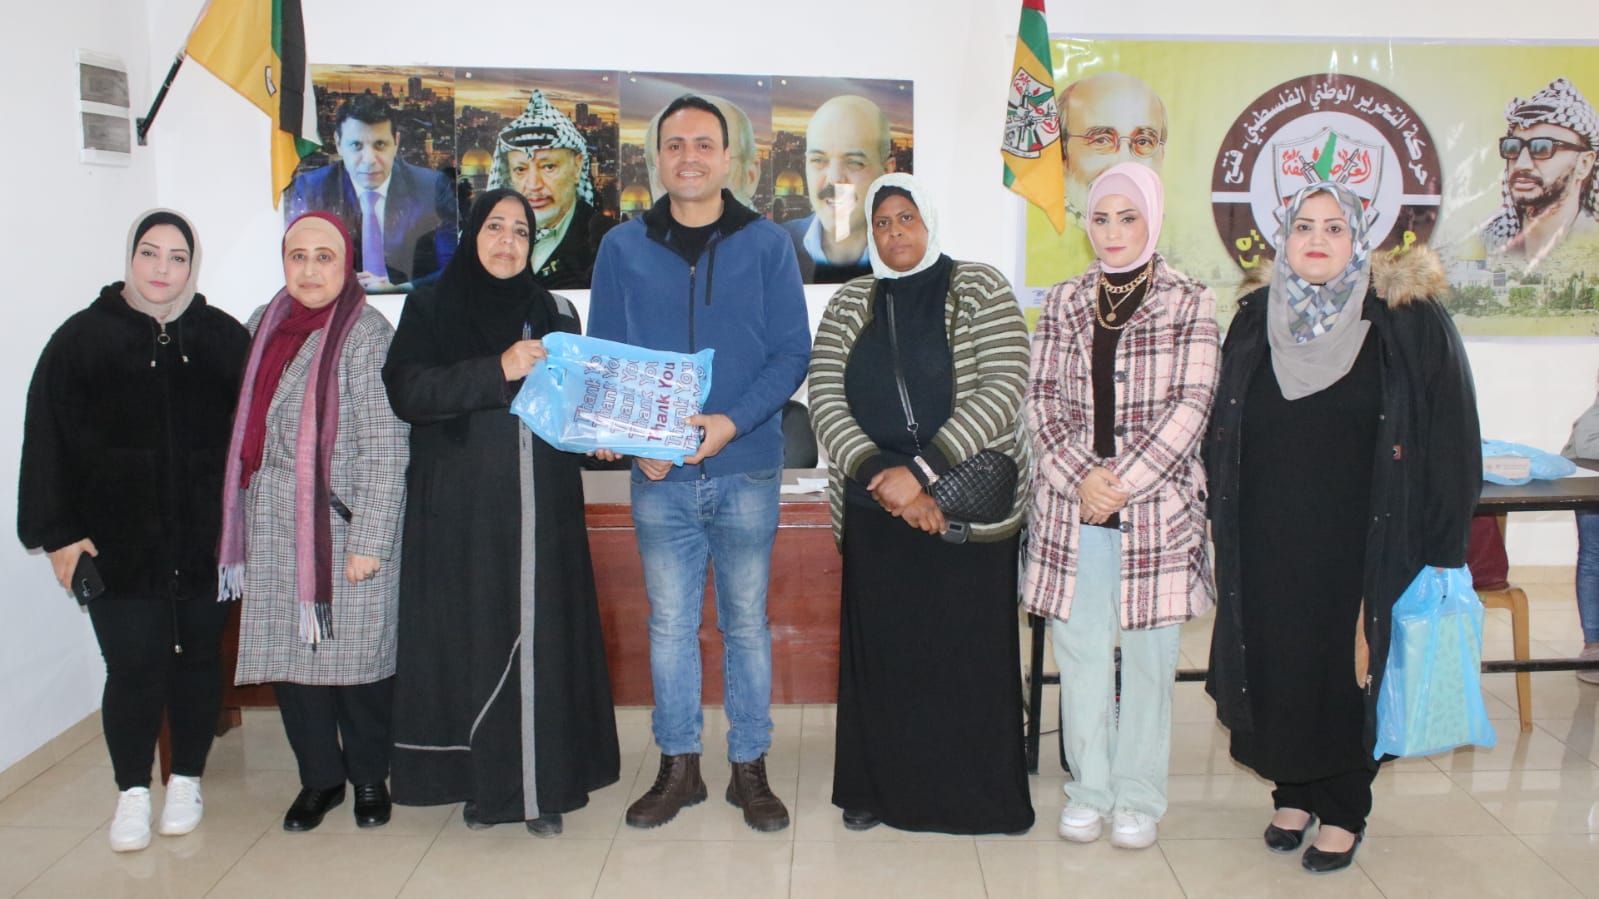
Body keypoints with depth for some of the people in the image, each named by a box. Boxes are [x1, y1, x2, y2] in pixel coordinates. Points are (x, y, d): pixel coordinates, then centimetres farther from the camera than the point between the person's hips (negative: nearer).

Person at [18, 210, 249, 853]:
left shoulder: (225, 338, 4)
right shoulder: (83, 337, 2)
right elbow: (48, 441, 1)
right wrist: (58, 534, -4)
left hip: (207, 540, 1)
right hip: (117, 544, -1)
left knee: (198, 658, 10)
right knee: (133, 667, -2)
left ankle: (187, 781, 27)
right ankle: (132, 792, 17)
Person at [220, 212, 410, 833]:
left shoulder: (366, 333, -9)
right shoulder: (264, 324, 11)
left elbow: (386, 448, -13)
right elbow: (247, 425, 17)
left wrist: (369, 541, -16)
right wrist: (241, 517, 15)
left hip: (342, 526, -5)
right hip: (274, 531, 5)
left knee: (356, 654, 3)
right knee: (289, 654, 8)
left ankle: (370, 776, 24)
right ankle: (319, 776, 26)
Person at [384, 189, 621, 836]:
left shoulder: (554, 313, 13)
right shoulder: (430, 308, 5)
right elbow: (406, 392, -9)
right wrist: (498, 370, -18)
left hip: (540, 509, 2)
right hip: (459, 509, -1)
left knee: (542, 637, -1)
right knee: (472, 637, 1)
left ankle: (543, 784, 8)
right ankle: (483, 783, 13)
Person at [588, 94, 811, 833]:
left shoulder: (766, 244, 1)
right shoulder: (622, 247, 5)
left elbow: (792, 352, -2)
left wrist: (732, 423, -17)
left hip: (745, 468, -1)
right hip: (658, 474, 1)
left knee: (746, 622, 8)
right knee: (669, 621, 9)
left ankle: (750, 767, 21)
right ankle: (678, 765, 23)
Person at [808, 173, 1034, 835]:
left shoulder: (979, 290, 1)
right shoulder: (851, 304, 11)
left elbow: (1001, 390, -10)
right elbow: (825, 397, 1)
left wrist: (922, 470, -18)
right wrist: (880, 473, -14)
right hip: (875, 511, 3)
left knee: (968, 649, 0)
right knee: (881, 648, 6)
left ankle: (974, 793, 15)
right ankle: (882, 788, 21)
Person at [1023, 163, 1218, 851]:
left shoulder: (1189, 303, 2)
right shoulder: (1062, 305, 10)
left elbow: (1190, 404, -7)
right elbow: (1042, 398, 4)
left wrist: (1122, 481, -14)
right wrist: (1080, 477, -11)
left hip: (1157, 506, -2)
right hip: (1072, 507, 2)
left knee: (1148, 655, 5)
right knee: (1079, 651, 7)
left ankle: (1138, 797, 19)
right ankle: (1089, 788, 22)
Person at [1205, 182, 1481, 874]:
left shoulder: (1408, 323, -5)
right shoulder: (1256, 320, 4)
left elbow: (1449, 438, -5)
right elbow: (1222, 432, 10)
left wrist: (1440, 548, -7)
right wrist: (1219, 516, 7)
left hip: (1359, 546, -3)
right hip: (1268, 546, 3)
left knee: (1349, 673, 7)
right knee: (1277, 669, 10)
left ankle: (1343, 812, 25)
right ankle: (1294, 791, 30)